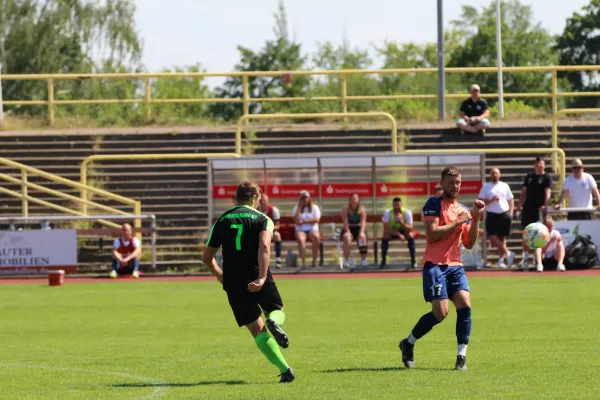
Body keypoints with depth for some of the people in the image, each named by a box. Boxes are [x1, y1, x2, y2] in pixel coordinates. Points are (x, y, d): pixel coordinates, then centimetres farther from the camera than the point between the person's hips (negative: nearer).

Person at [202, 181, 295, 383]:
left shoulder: (222, 221, 13)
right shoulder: (262, 219, 3)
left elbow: (207, 257, 16)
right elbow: (264, 246, -18)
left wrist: (219, 275, 34)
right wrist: (262, 278, -24)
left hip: (233, 284, 2)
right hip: (258, 279, -2)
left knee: (257, 330, 8)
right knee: (277, 310, 24)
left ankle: (285, 370, -5)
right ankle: (274, 322, -14)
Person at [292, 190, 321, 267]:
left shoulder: (314, 207, 9)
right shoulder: (296, 208, 11)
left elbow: (317, 220, -5)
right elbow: (297, 221, -6)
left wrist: (304, 221, -10)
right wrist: (299, 207, -5)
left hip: (312, 230, 0)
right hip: (300, 230, 0)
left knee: (316, 237, -36)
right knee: (300, 239, -36)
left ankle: (314, 261, -29)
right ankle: (303, 262, -44)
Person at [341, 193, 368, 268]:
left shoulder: (362, 210, 2)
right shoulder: (345, 209, 0)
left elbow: (363, 222, -8)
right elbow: (345, 222, -10)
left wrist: (362, 232, -25)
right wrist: (347, 231, -25)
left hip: (358, 229, 1)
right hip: (349, 229, -1)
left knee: (362, 237, -34)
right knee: (347, 237, -35)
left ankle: (363, 260, -32)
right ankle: (346, 260, -34)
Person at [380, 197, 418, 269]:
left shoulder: (407, 212, -23)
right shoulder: (388, 213, -23)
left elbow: (410, 229, -27)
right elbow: (386, 229, -25)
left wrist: (401, 222, -45)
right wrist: (398, 234, -34)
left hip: (403, 231, 0)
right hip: (392, 232, 0)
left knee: (410, 236, -31)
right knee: (385, 237, -32)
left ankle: (413, 261, -21)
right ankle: (383, 262, -19)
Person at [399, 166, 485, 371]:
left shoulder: (463, 210, 17)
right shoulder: (434, 204, -3)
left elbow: (469, 243, 13)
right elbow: (432, 234, -14)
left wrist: (475, 218, 2)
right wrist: (458, 222, -11)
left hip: (455, 266, 6)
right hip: (435, 264, -6)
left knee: (465, 305, -14)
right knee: (441, 312, -14)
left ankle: (462, 356, -10)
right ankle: (408, 343, 9)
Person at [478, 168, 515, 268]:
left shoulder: (505, 186, 10)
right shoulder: (486, 187, 5)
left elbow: (511, 200, 14)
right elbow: (481, 202, -1)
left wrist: (511, 212, 1)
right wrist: (491, 200, -17)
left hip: (504, 214, 1)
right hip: (491, 215, -1)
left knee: (502, 238, 4)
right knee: (492, 238, -12)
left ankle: (501, 260, 9)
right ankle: (507, 254, 0)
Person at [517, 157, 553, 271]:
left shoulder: (547, 178, -2)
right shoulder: (529, 176, 15)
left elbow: (547, 192, -14)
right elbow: (524, 191, 18)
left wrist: (545, 205, -28)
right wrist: (520, 204, 9)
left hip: (539, 208, -6)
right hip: (528, 207, 6)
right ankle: (525, 258, 11)